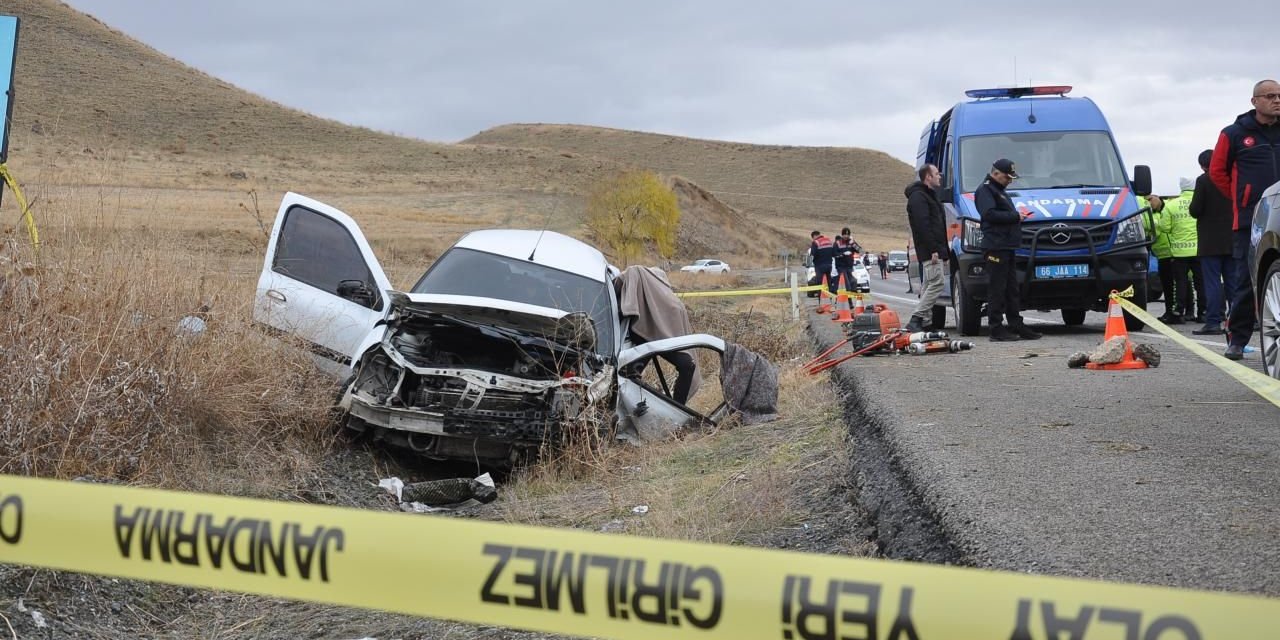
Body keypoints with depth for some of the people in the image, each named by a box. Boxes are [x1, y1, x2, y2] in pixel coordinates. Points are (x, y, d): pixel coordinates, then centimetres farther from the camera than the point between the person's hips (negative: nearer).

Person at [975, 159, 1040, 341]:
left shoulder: (999, 190, 25)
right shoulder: (985, 190, -7)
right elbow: (989, 214, -20)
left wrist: (1017, 217, 14)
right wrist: (1015, 216, -14)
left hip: (1007, 247, 10)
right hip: (995, 246, -10)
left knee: (1011, 289, 11)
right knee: (997, 289, -9)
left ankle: (1016, 326, 14)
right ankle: (996, 329, -9)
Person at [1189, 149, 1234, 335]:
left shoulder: (1204, 180, -10)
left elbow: (1195, 210, -13)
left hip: (1210, 241, -5)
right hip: (1231, 240, 5)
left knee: (1212, 282, -6)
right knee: (1232, 281, 9)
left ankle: (1213, 322, -9)